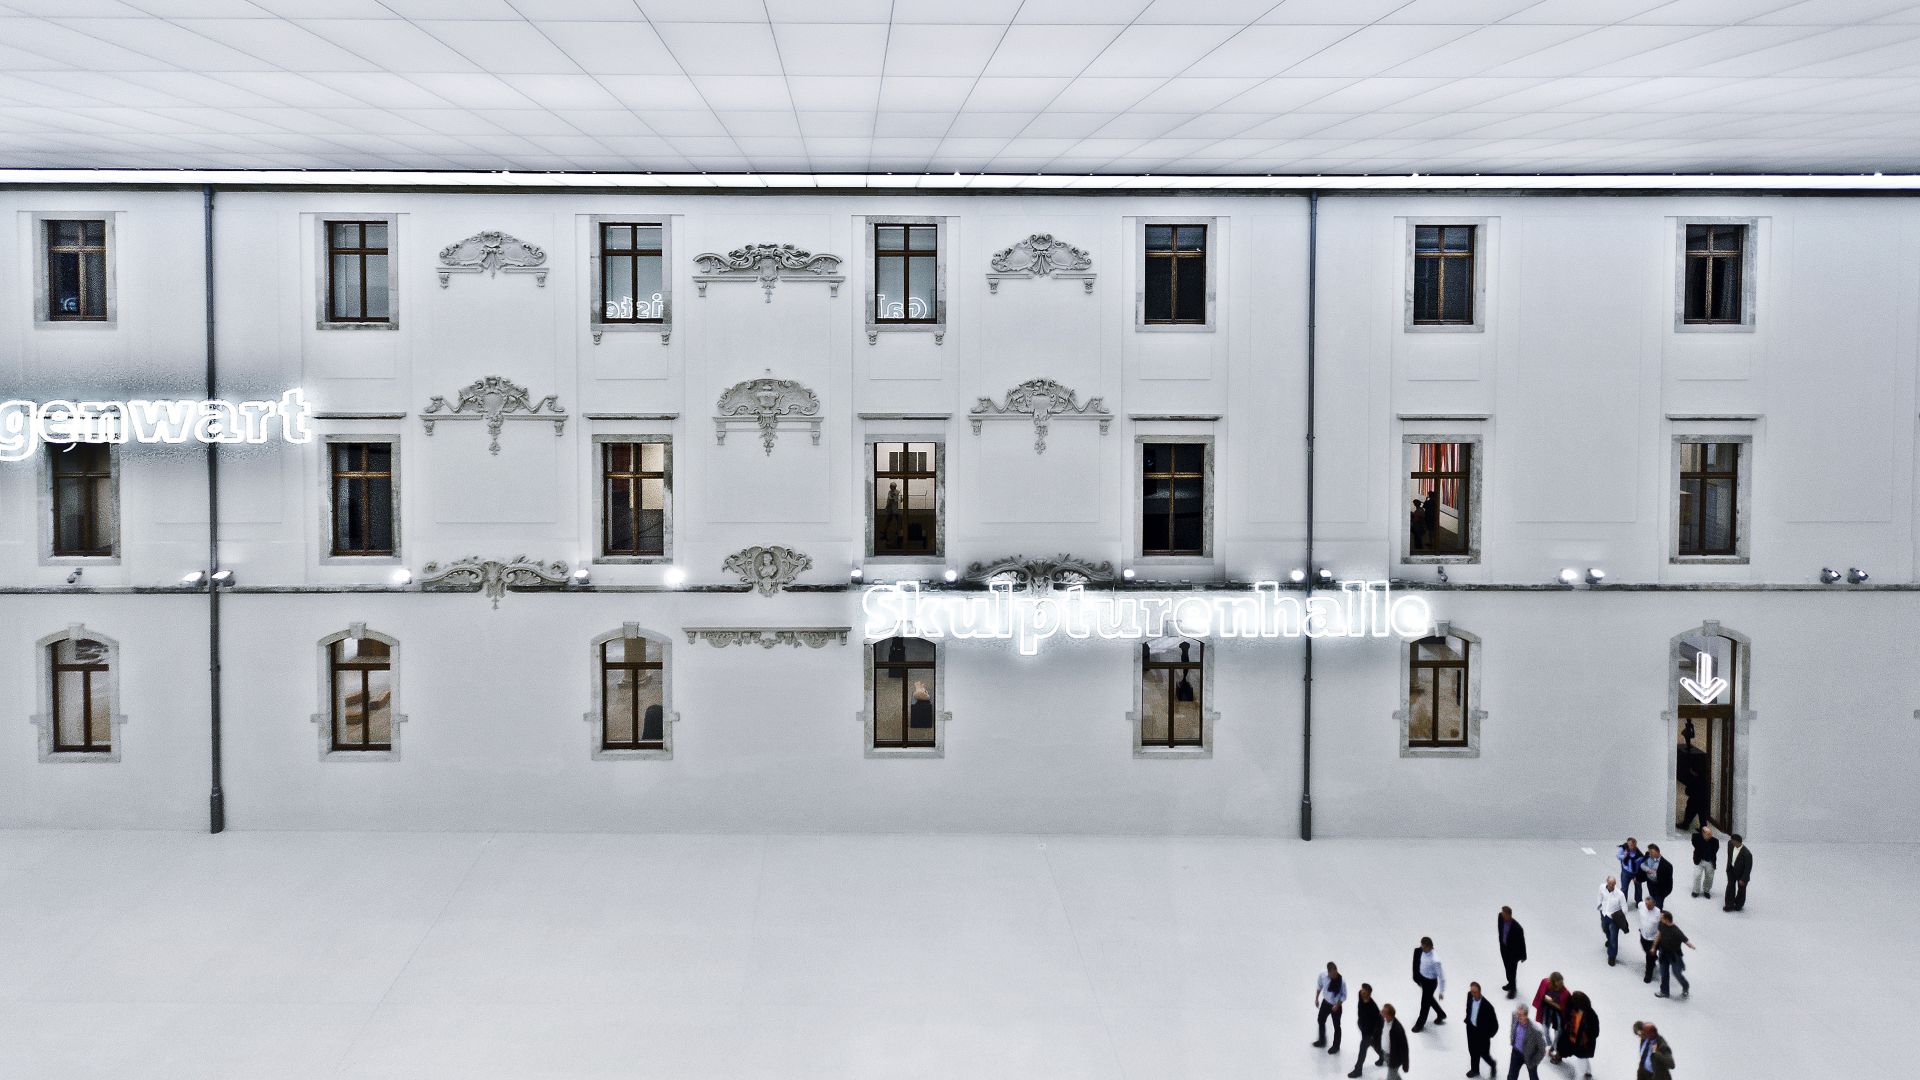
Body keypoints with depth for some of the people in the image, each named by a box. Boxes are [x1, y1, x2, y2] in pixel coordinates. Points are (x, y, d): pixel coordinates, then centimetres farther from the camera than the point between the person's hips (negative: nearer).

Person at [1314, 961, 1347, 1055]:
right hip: (1325, 1002, 4)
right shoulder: (1323, 976, -21)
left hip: (1336, 1006, -4)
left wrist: (1337, 1005, -24)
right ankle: (1322, 1040, 50)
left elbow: (1344, 995, -16)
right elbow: (1319, 987, 1)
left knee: (1336, 1026, 15)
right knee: (1321, 1021, 23)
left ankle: (1336, 1046, 39)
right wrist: (1317, 998, 8)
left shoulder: (1341, 981, -30)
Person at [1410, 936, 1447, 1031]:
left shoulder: (1435, 960, -37)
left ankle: (1420, 1024, 38)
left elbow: (1441, 976, -26)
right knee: (1429, 999, 29)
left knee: (1425, 1003, 14)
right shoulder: (1421, 951, -16)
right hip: (1422, 977, 7)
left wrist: (1441, 992, -17)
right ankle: (1441, 1014, 56)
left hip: (1430, 982, -7)